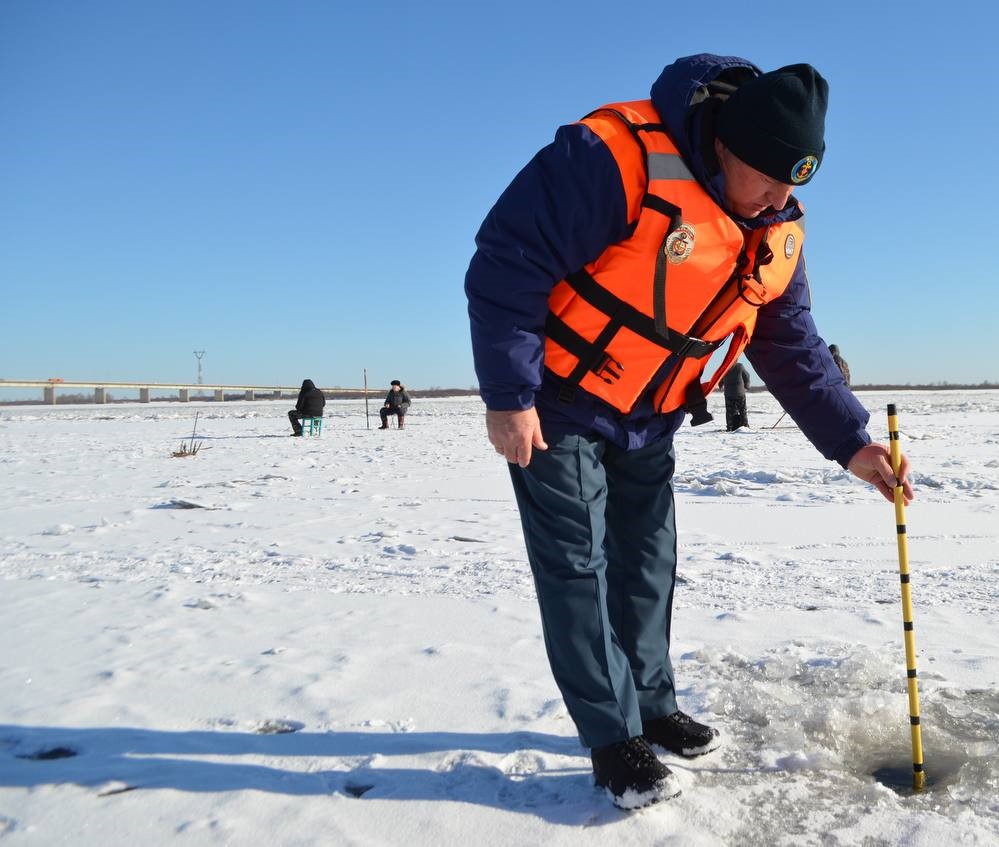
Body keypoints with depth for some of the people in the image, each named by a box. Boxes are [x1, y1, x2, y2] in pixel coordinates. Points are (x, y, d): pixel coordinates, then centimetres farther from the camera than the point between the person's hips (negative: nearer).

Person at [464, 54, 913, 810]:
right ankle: (614, 739, 11)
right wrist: (509, 395, -23)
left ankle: (652, 707, 31)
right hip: (557, 407, -6)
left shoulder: (776, 232, -2)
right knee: (578, 569, -3)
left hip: (648, 422, 7)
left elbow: (793, 347, 5)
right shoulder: (618, 159, -27)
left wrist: (850, 442, -4)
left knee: (648, 563, 13)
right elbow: (507, 259, -26)